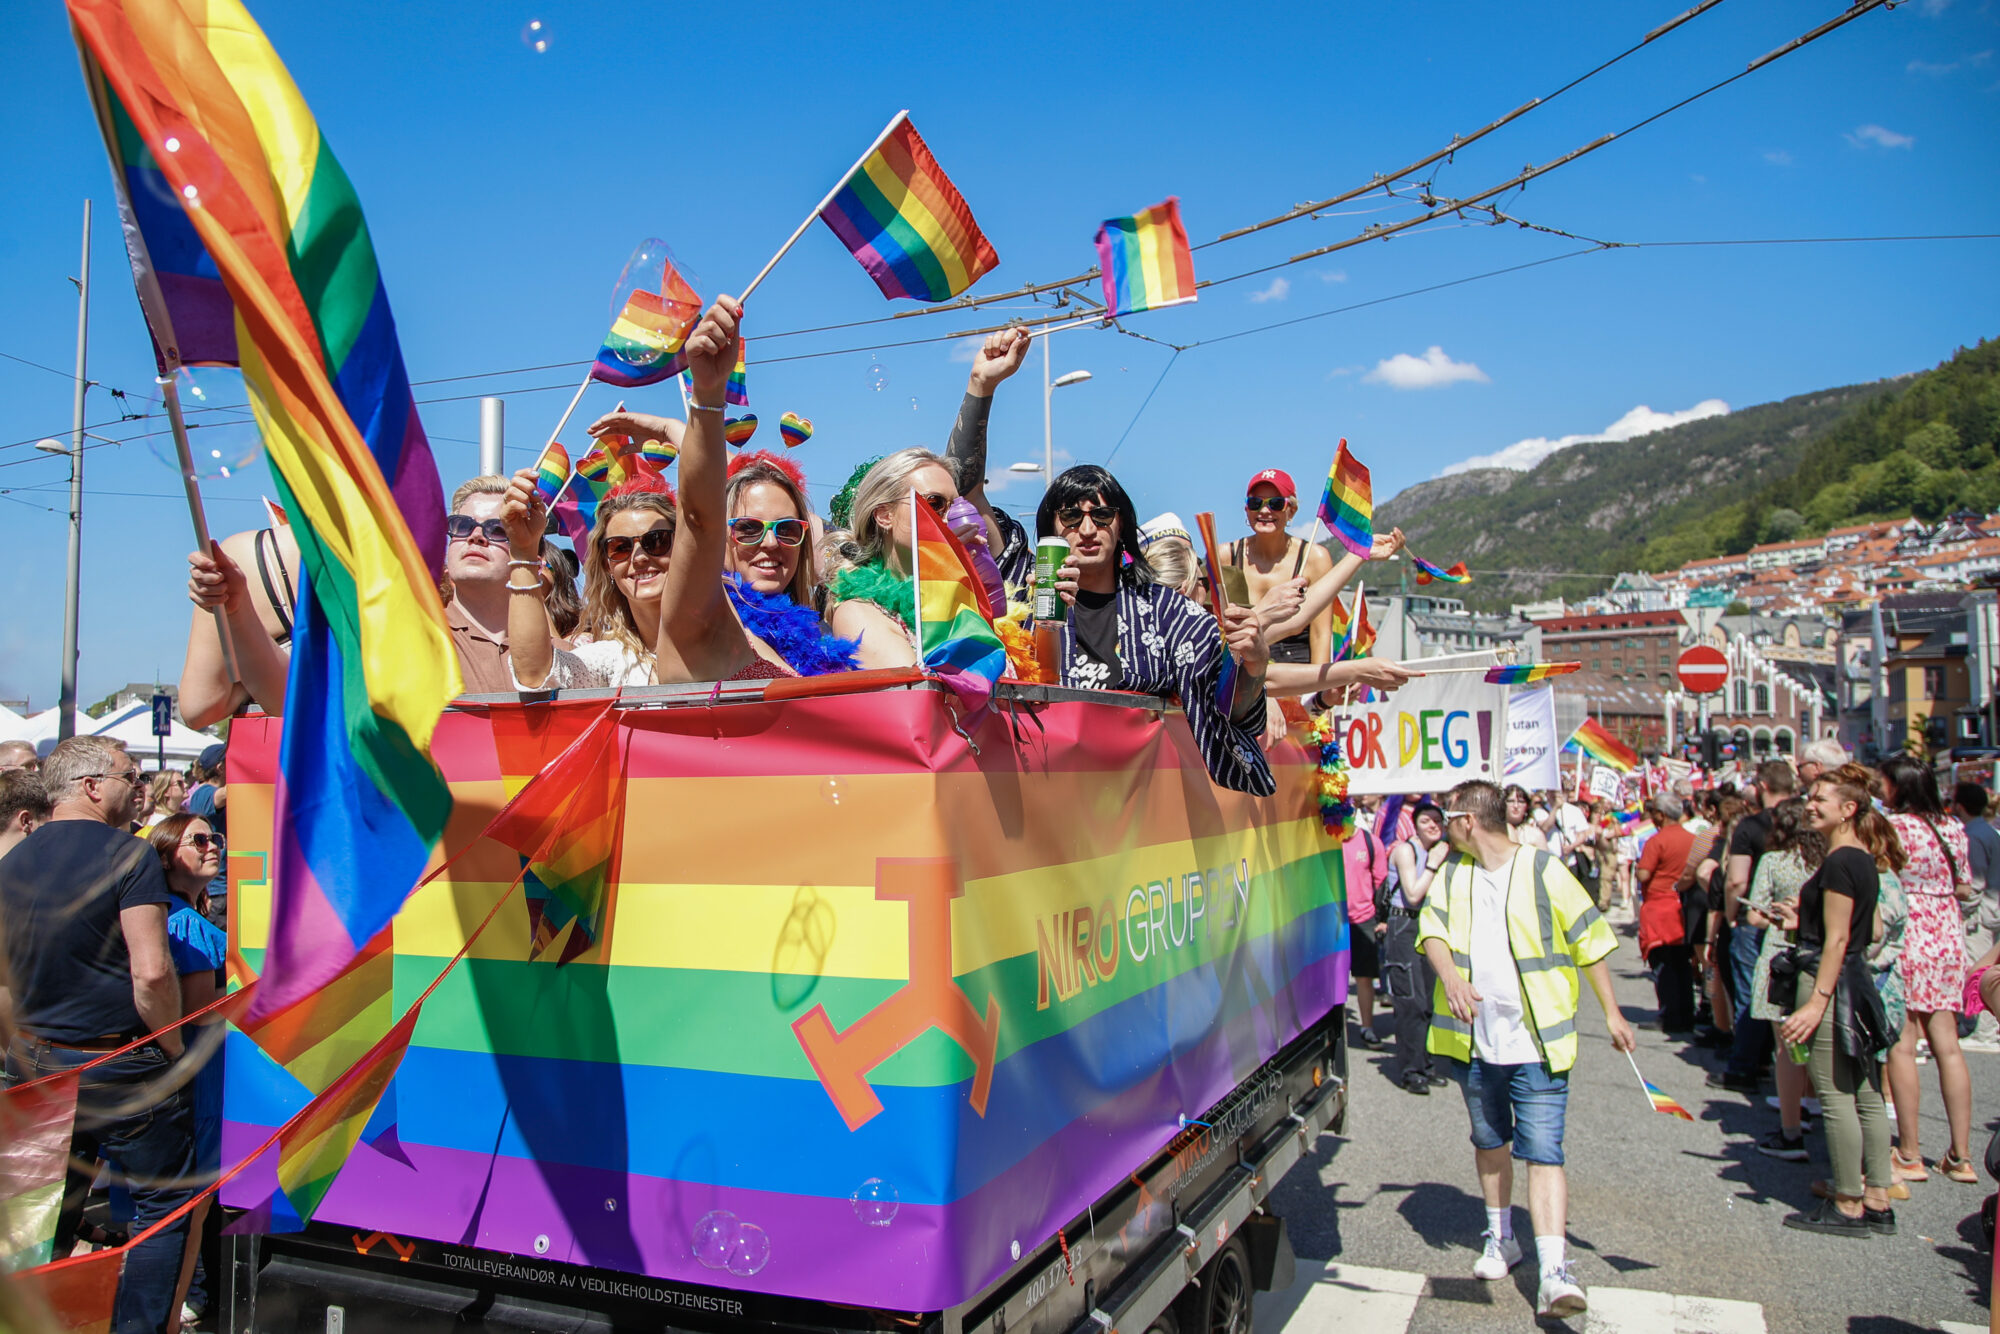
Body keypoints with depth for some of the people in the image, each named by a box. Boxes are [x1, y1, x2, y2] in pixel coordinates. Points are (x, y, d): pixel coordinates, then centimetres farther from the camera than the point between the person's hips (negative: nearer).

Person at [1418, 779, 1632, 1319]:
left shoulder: (1543, 871, -7)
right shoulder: (1453, 871, 7)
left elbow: (1589, 941, 0)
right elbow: (1432, 928, -5)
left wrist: (1612, 1013, 1)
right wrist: (1451, 979, -24)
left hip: (1536, 1042, -5)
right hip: (1473, 1040, 5)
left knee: (1542, 1151, -9)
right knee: (1489, 1143, 18)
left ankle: (1554, 1272, -11)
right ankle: (1501, 1239, 35)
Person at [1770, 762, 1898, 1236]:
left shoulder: (1838, 862, -17)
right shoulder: (1864, 859, 12)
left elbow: (1837, 940, -20)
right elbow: (1870, 930, 18)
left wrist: (1817, 1001, -21)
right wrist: (1804, 919, 17)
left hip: (1831, 983, -10)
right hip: (1856, 984, 10)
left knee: (1837, 1097, -2)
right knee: (1866, 1096, 12)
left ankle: (1848, 1206, 5)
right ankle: (1877, 1202, 19)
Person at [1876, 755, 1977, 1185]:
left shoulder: (1893, 826, -12)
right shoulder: (1953, 828, 7)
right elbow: (1966, 889, 13)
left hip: (1907, 939, -7)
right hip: (1949, 938, 7)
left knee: (1902, 1046, -1)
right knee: (1948, 1045, 10)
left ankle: (1910, 1155, 4)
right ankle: (1961, 1155, 13)